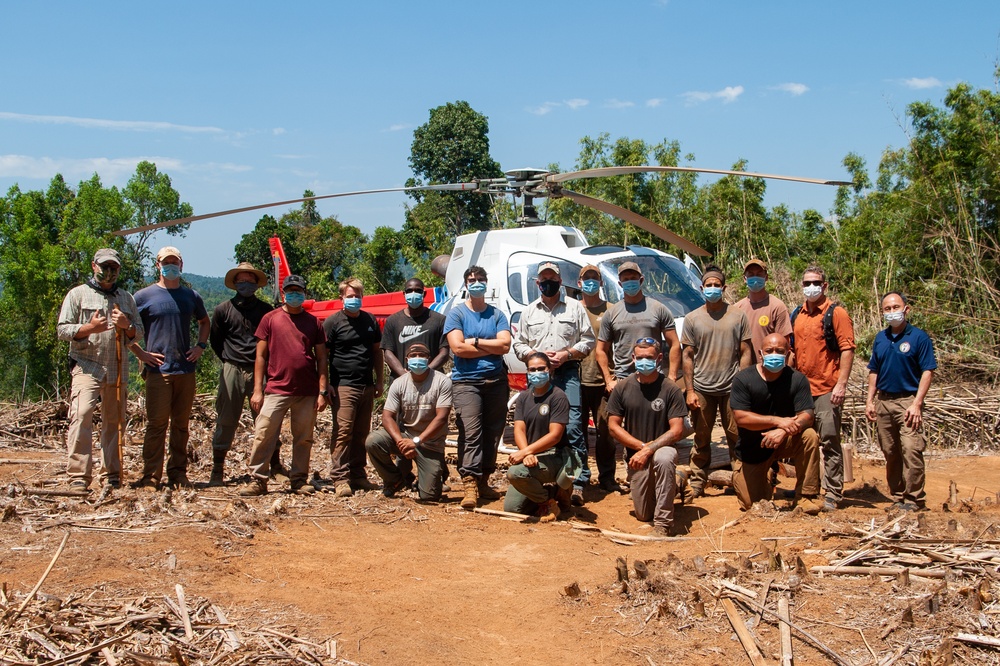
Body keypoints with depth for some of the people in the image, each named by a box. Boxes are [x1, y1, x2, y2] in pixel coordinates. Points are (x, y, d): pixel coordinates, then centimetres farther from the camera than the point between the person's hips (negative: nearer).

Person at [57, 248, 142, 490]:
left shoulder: (126, 298, 19)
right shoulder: (78, 294, 9)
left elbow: (138, 334, 18)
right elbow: (62, 329, 2)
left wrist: (126, 325, -4)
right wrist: (89, 328, -15)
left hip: (118, 370, 4)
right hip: (87, 367, -4)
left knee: (114, 421, 6)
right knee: (81, 416, -17)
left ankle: (112, 475, 13)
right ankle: (78, 476, -17)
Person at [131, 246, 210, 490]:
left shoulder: (192, 296, 12)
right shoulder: (144, 296, 1)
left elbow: (204, 322, 29)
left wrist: (201, 346, 13)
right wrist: (140, 353, -5)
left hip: (186, 369, 4)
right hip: (158, 369, -4)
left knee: (181, 424, 8)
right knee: (156, 423, -6)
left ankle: (178, 473, 16)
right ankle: (150, 477, -1)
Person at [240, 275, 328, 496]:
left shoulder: (313, 322, 9)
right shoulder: (270, 318, 6)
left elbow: (321, 357, 9)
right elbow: (261, 355, 5)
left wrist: (323, 391, 1)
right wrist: (257, 389, -2)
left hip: (307, 392, 1)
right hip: (276, 389, -1)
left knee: (304, 438, 6)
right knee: (264, 435, -5)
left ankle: (299, 480, 16)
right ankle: (257, 480, 2)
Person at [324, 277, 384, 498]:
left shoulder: (370, 321, 14)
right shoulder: (333, 322, -1)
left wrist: (380, 380, 15)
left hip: (367, 386, 5)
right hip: (343, 386, -5)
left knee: (362, 433, 9)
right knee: (343, 432, -9)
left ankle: (358, 475, 16)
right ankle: (340, 479, -7)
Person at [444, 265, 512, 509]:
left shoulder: (497, 314, 11)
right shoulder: (456, 313, 4)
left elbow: (505, 345, -3)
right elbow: (458, 348, -9)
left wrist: (475, 342, -6)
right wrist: (491, 347, -3)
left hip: (496, 381, 4)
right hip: (466, 381, -4)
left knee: (492, 433, 5)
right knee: (470, 433, -14)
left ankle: (483, 481, 15)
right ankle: (469, 485, -18)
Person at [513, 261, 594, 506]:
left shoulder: (574, 307, 10)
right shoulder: (529, 311, 17)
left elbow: (588, 340, 7)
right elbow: (519, 345, 15)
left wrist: (566, 354, -8)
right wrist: (537, 355, -3)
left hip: (567, 373, -3)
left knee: (573, 426, -13)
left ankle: (579, 481, -12)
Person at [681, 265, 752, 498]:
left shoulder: (738, 316, 5)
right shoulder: (692, 319, 5)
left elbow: (745, 353, 5)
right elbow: (688, 356, 5)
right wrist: (689, 390, -2)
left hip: (732, 389, 0)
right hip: (702, 389, 0)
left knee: (737, 437, 3)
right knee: (701, 439, 8)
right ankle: (697, 483, 17)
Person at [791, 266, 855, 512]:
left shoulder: (836, 313, -5)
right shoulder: (797, 315, 13)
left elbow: (847, 349, -11)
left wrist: (841, 384, -18)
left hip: (827, 388, -6)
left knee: (829, 442, -4)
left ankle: (833, 494, 1)